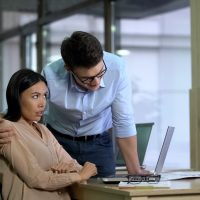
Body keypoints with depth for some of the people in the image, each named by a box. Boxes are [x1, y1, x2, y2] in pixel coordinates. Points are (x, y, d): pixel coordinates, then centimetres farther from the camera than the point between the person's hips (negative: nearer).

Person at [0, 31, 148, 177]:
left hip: (100, 143, 1)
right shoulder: (51, 75, -28)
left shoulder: (116, 67, -26)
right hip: (59, 142, 0)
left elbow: (124, 122, -19)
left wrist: (135, 171, -17)